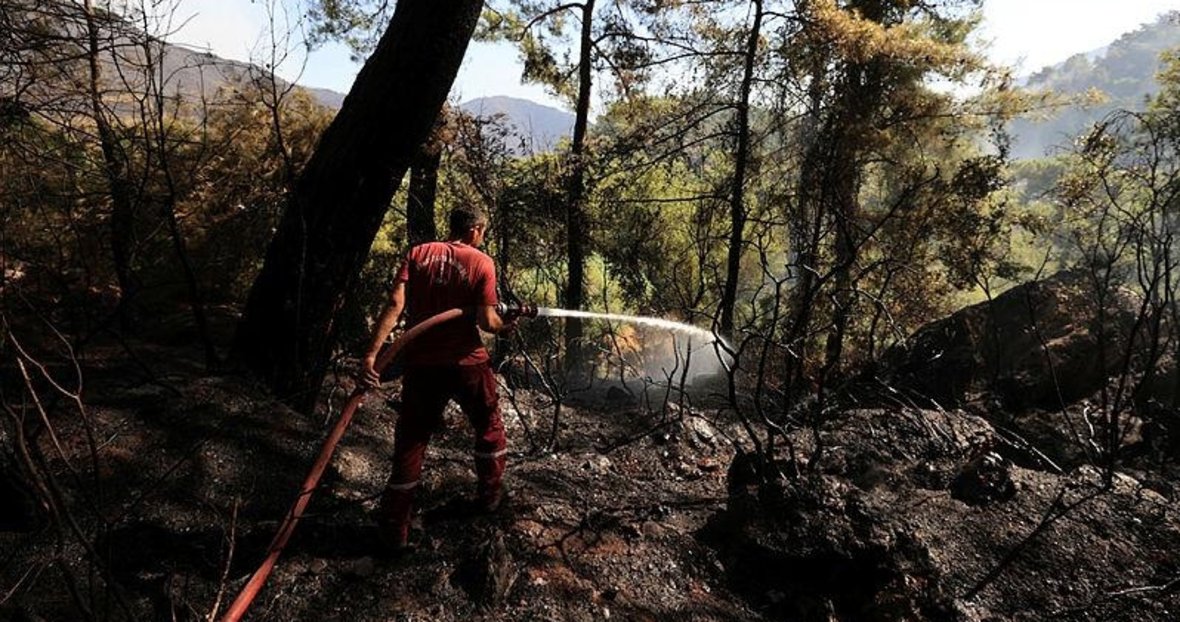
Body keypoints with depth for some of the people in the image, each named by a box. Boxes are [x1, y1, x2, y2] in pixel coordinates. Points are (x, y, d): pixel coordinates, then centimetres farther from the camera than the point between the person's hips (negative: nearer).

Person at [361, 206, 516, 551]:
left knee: (410, 442, 11)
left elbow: (395, 305, -11)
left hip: (421, 363, 2)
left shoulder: (418, 253, 0)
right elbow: (487, 322, -12)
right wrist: (506, 326, 10)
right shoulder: (481, 263, -7)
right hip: (466, 362, -2)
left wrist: (372, 353, -16)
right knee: (489, 426, 24)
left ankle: (395, 529, 16)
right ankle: (490, 495, 36)